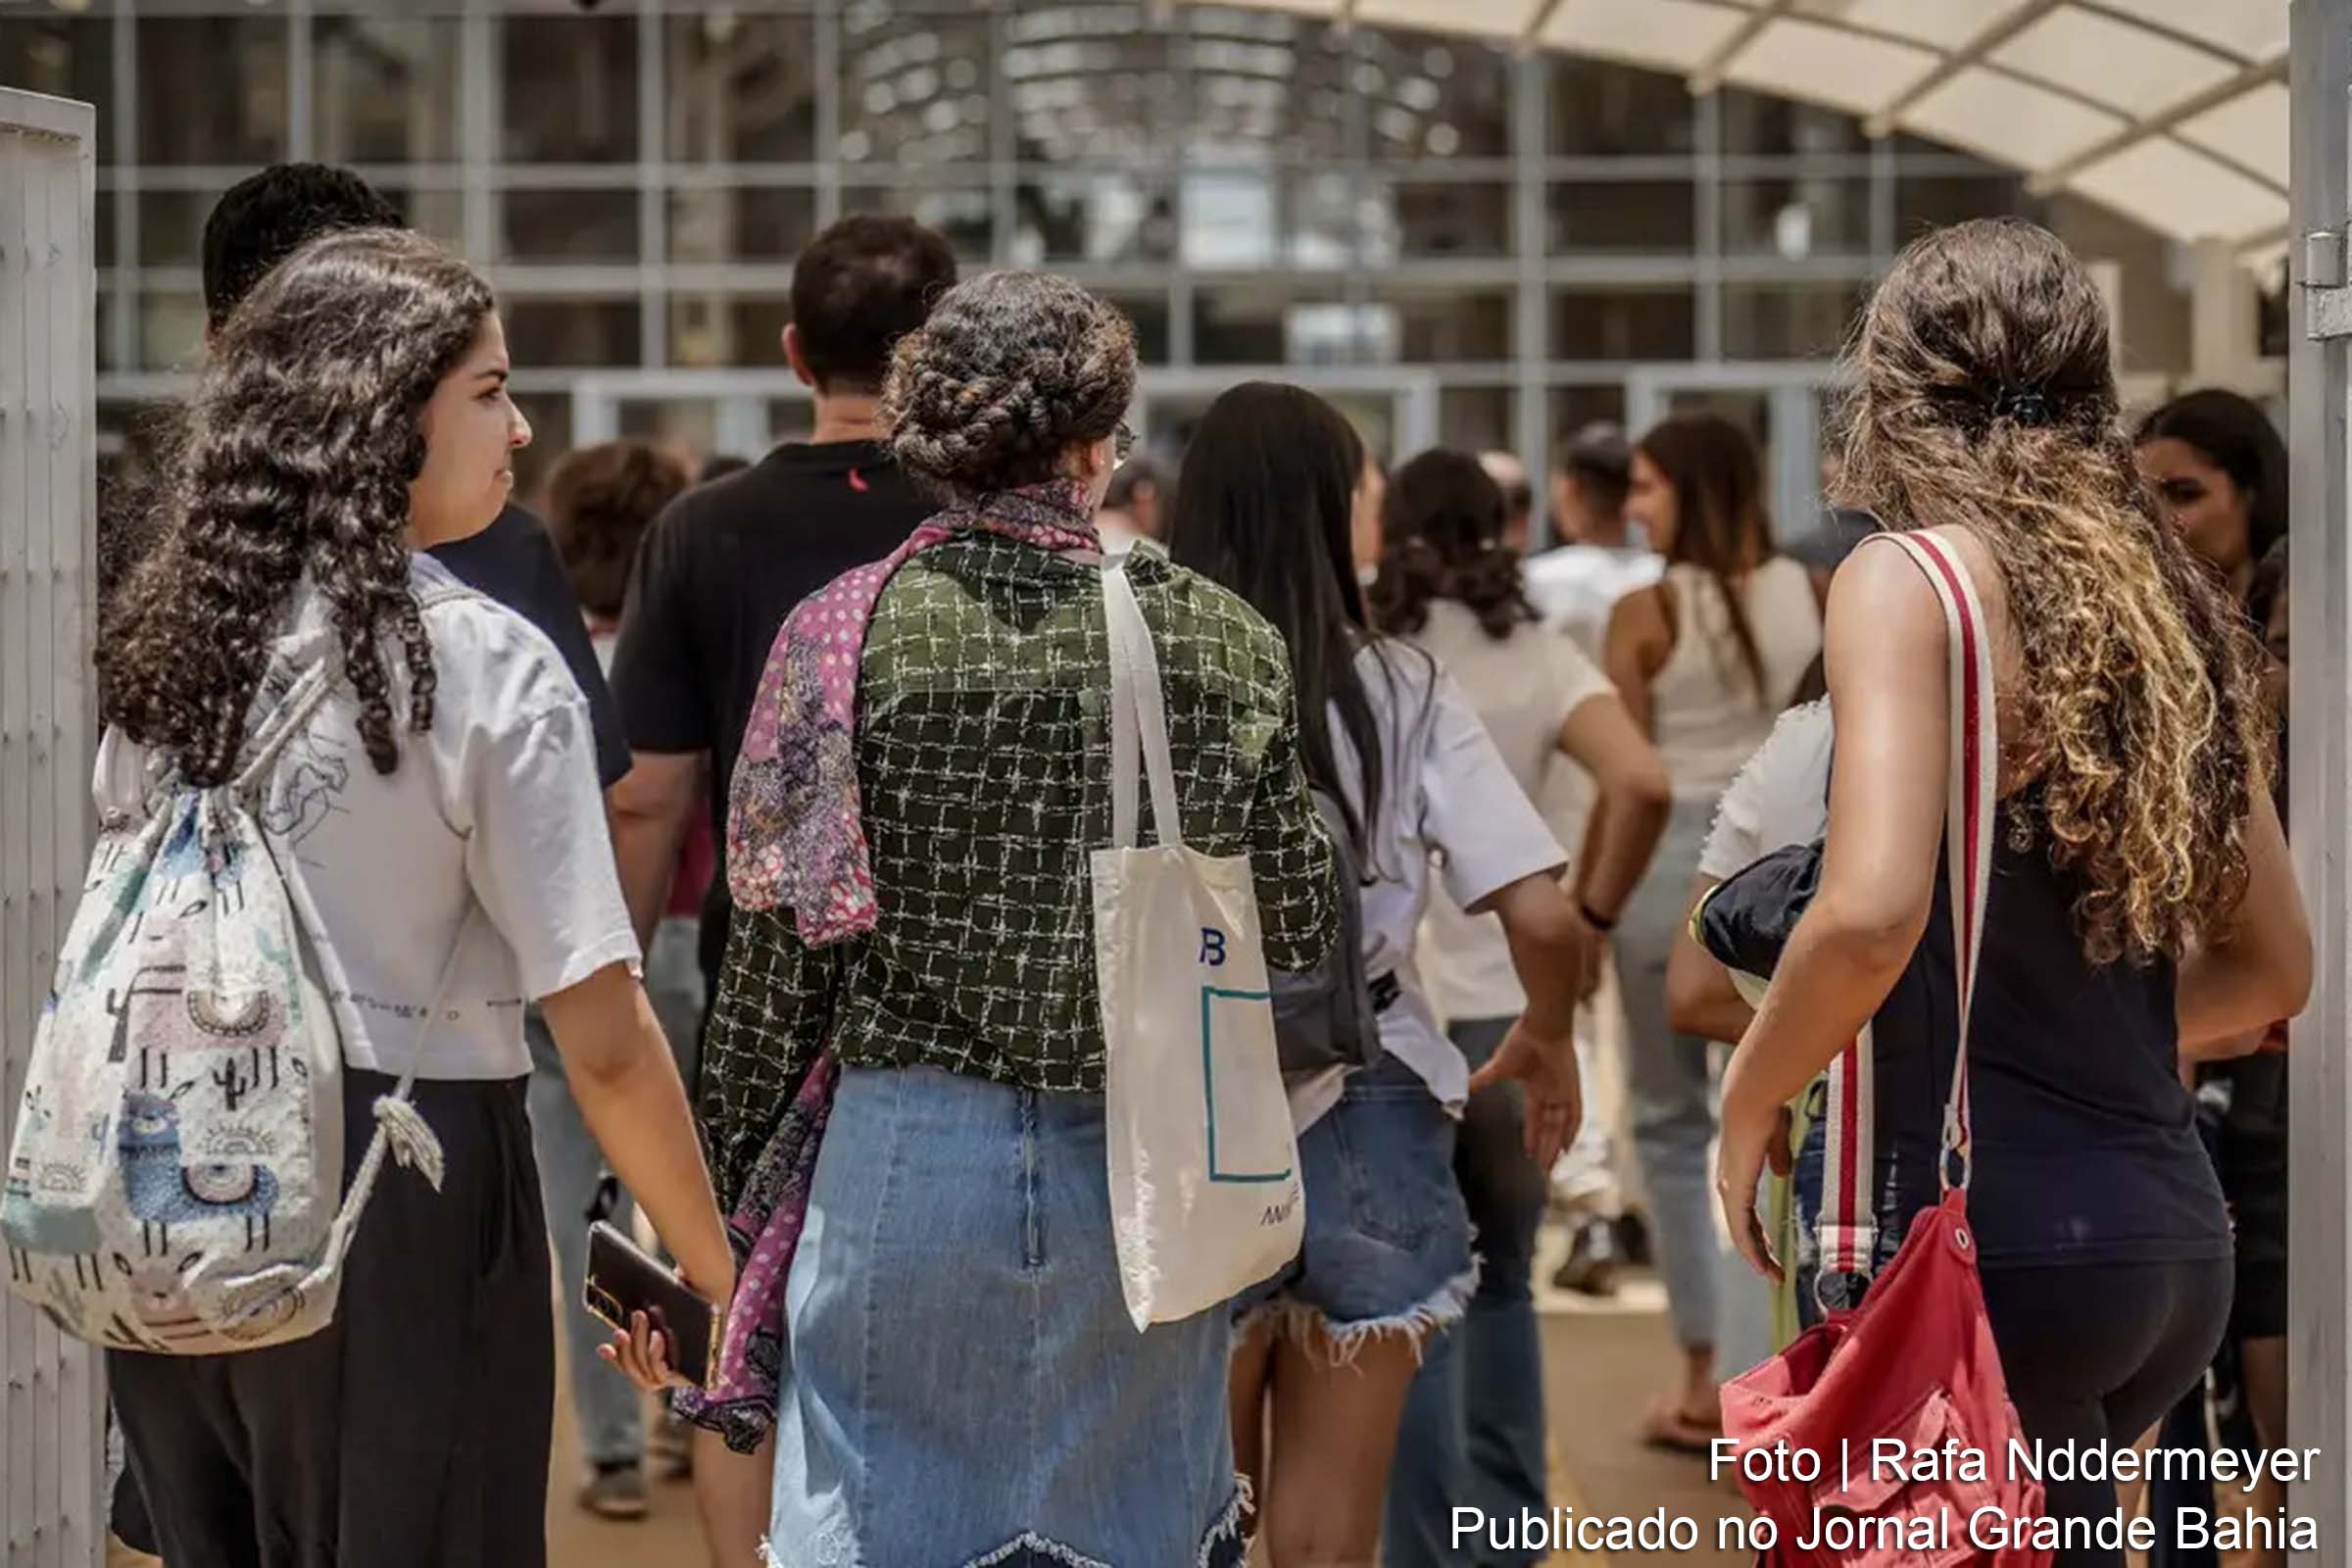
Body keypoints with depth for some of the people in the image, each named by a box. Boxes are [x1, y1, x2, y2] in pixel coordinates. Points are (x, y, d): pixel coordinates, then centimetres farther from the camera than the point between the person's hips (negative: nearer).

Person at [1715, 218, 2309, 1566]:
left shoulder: (1912, 580, -8)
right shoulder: (2171, 608, 13)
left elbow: (1871, 913, -21)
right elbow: (2273, 965, 19)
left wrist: (1747, 1107, -6)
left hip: (1990, 1232, -7)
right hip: (2175, 1237, 7)